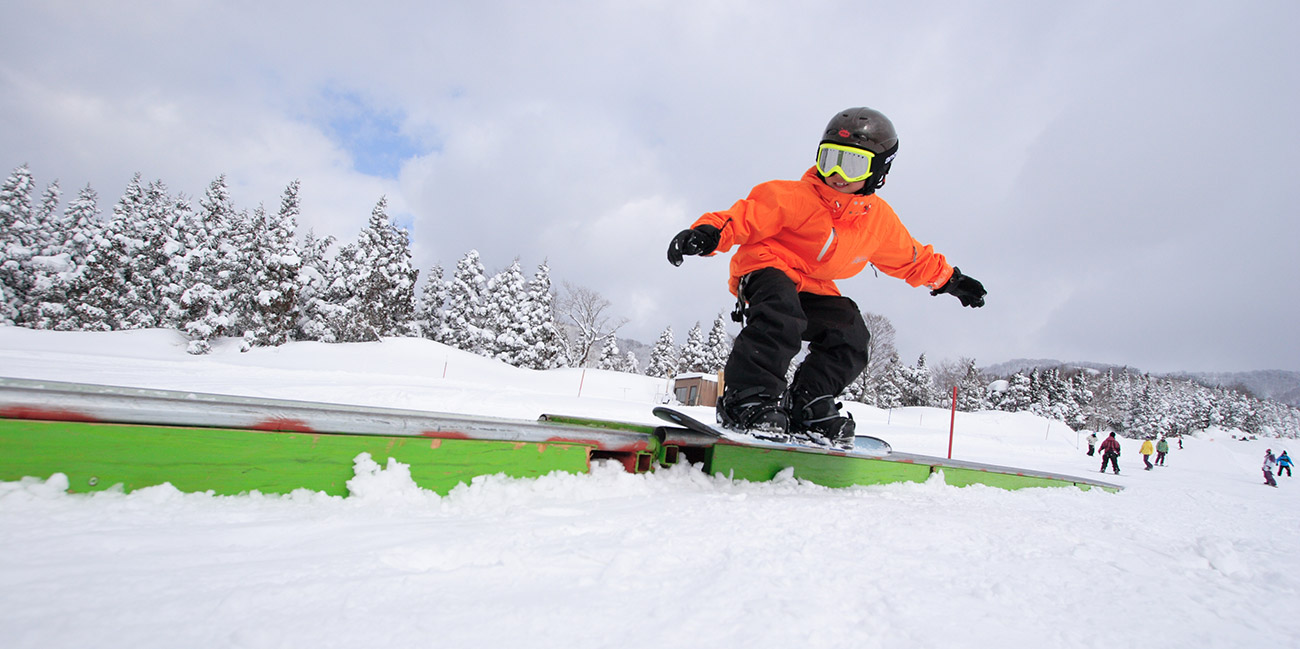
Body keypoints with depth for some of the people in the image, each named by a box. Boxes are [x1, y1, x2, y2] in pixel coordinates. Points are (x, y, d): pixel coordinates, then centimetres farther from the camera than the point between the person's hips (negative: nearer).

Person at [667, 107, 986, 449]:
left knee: (851, 334, -12)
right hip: (766, 268, -6)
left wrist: (949, 279, 25)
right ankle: (748, 400, -35)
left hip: (812, 289, 7)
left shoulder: (880, 219, 5)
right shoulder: (796, 197, -14)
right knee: (781, 318, -35)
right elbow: (747, 215, -18)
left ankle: (807, 407, -9)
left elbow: (911, 259, 21)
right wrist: (708, 232, -35)